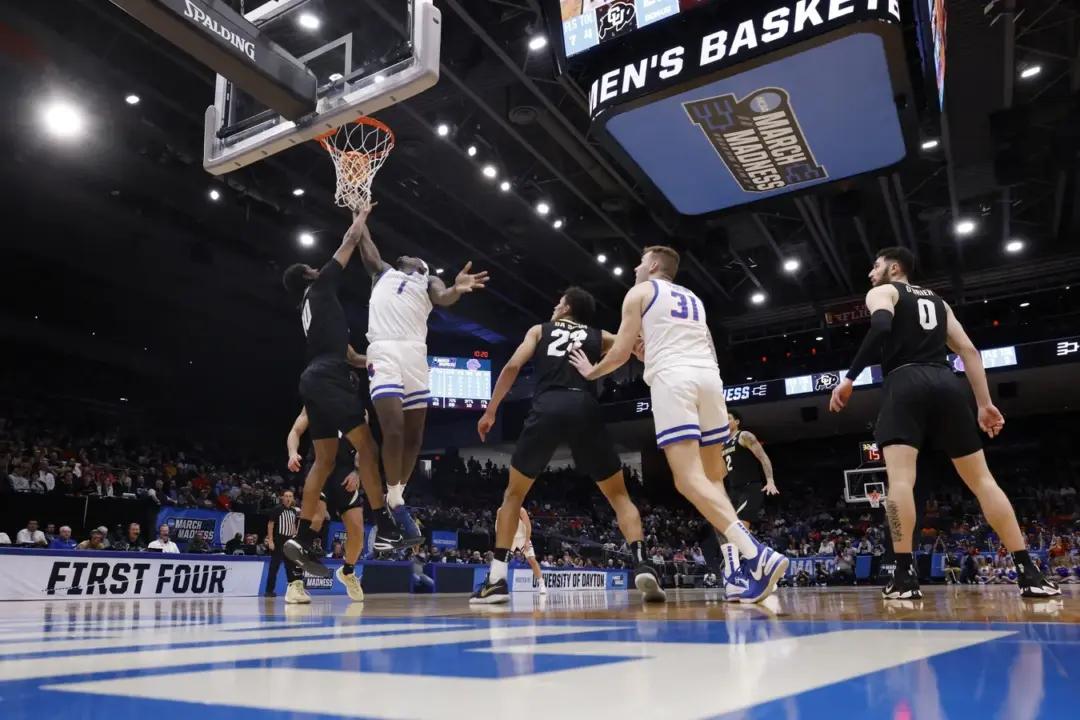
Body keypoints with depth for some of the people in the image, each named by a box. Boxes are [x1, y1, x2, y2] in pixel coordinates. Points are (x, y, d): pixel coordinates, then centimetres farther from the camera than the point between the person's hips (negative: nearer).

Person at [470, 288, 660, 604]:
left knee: (513, 494, 17)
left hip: (547, 409, 0)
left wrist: (490, 411, 13)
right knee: (619, 496, 13)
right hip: (585, 409, 1)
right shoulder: (599, 337, 26)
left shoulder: (539, 330, 24)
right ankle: (642, 565, -8)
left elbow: (513, 366, 11)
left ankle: (496, 579, 8)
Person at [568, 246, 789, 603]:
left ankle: (756, 555, -27)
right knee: (711, 477, 14)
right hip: (709, 376, 6)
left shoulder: (640, 292, 14)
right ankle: (749, 563, 3)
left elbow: (620, 353, 9)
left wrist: (592, 372, 28)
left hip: (673, 379, -6)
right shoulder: (693, 298, 31)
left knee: (689, 479, -12)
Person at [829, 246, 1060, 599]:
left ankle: (904, 575, -21)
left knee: (900, 477, -13)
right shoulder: (937, 300, 30)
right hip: (948, 383, 6)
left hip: (906, 384, -6)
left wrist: (849, 379, -13)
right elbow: (969, 351, 20)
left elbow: (881, 329, -12)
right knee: (982, 479, 7)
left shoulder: (882, 292, 12)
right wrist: (985, 403, 18)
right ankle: (1029, 572, 4)